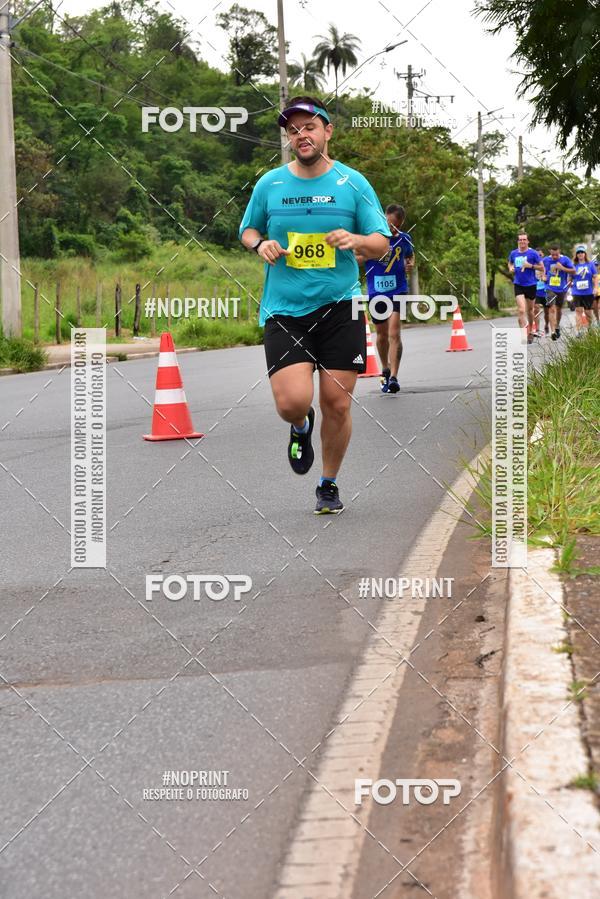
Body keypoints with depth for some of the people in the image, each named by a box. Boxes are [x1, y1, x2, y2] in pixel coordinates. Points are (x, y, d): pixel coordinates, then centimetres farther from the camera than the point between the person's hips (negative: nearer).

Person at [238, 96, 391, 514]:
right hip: (284, 310, 0)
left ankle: (329, 484, 24)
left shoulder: (353, 183, 2)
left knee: (337, 405, 1)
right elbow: (247, 230, 19)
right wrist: (260, 244, -4)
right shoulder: (269, 184, 4)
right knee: (293, 401, -17)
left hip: (340, 307, 0)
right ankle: (301, 427, 22)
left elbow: (382, 244, 4)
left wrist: (356, 239, -19)